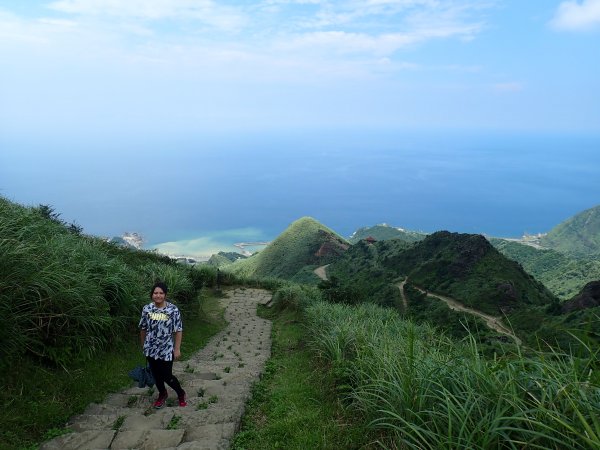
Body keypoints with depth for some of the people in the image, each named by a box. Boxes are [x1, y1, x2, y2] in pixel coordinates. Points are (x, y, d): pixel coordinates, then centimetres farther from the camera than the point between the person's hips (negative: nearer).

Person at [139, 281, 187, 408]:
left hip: (166, 349, -3)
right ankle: (162, 394, 42)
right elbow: (143, 328, 7)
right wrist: (143, 344, 14)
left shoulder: (173, 310, -15)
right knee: (156, 374, 16)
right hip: (151, 349, 3)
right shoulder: (146, 309, -6)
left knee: (167, 376, 2)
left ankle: (181, 393, 29)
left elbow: (178, 330, -10)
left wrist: (177, 349, -10)